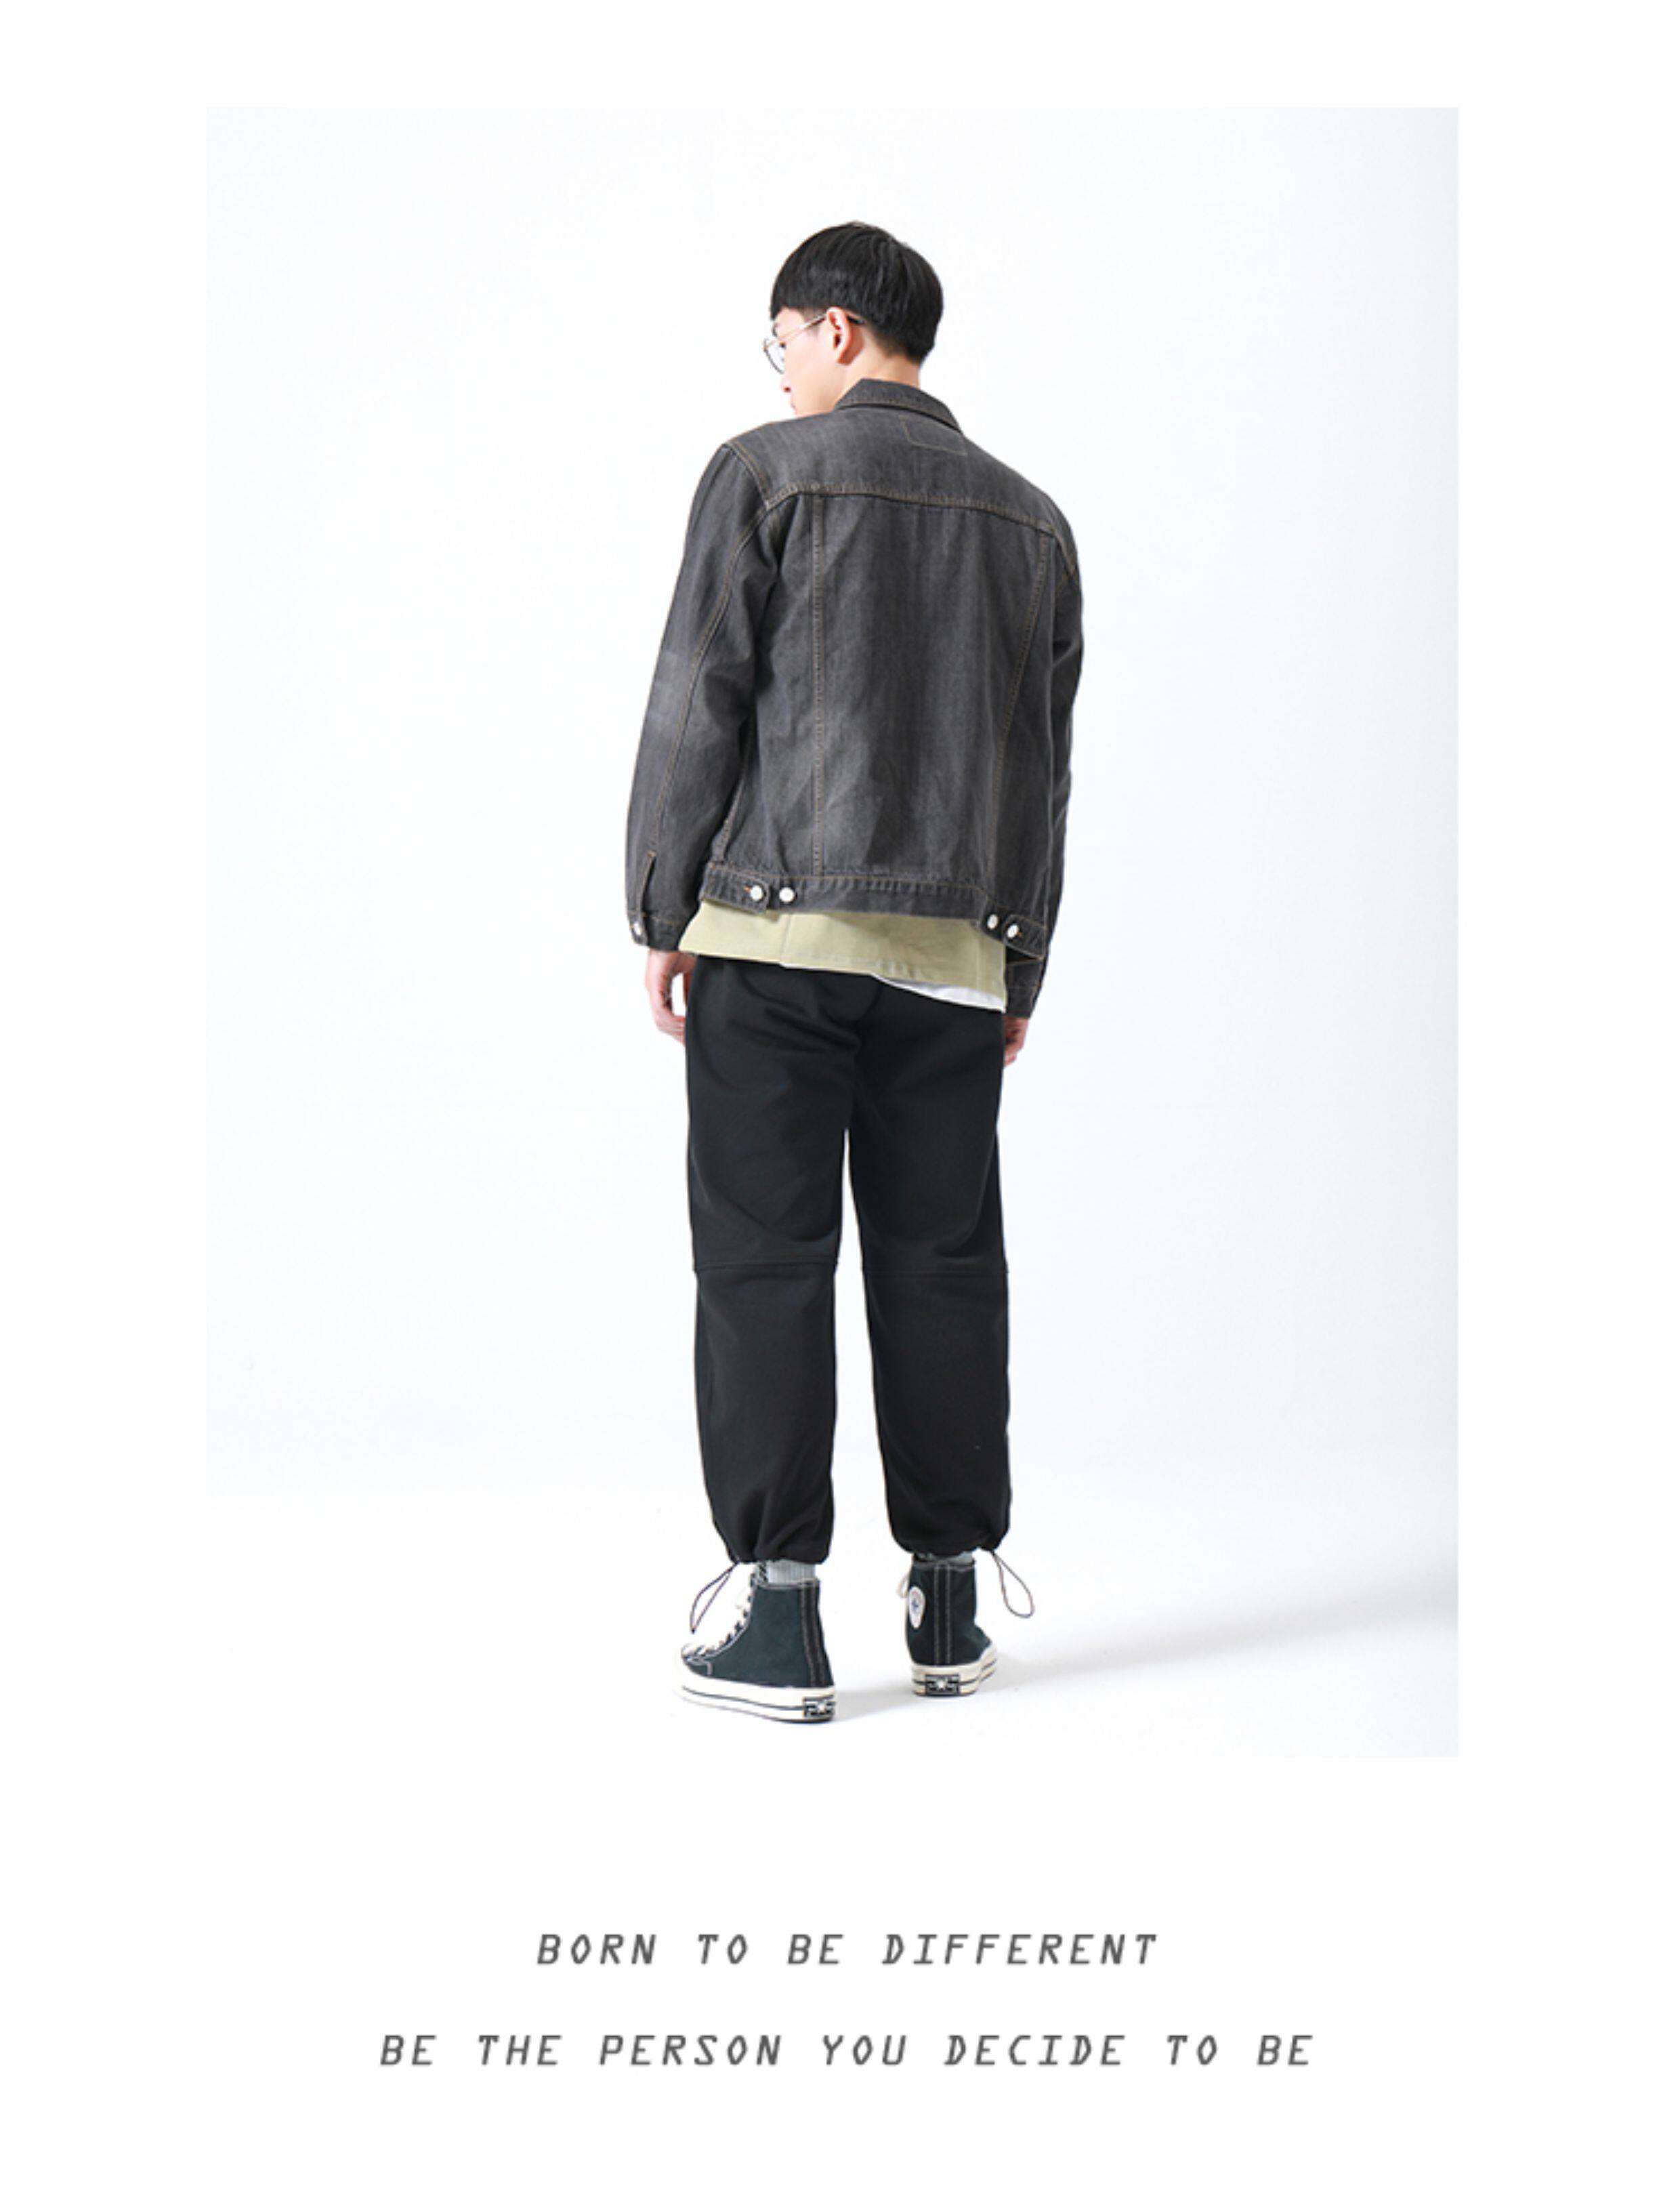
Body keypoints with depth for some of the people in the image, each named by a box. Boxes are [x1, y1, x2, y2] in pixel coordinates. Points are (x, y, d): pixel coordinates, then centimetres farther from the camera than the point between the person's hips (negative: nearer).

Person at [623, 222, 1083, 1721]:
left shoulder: (766, 474, 0)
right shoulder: (1031, 518, 14)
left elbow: (697, 706, -5)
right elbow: (1046, 763, 16)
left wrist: (662, 915, 2)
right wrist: (1020, 968, 20)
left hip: (777, 936, -4)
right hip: (955, 951, 5)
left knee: (766, 1263, -1)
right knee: (943, 1264, 8)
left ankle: (780, 1621, -1)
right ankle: (951, 1602, 14)